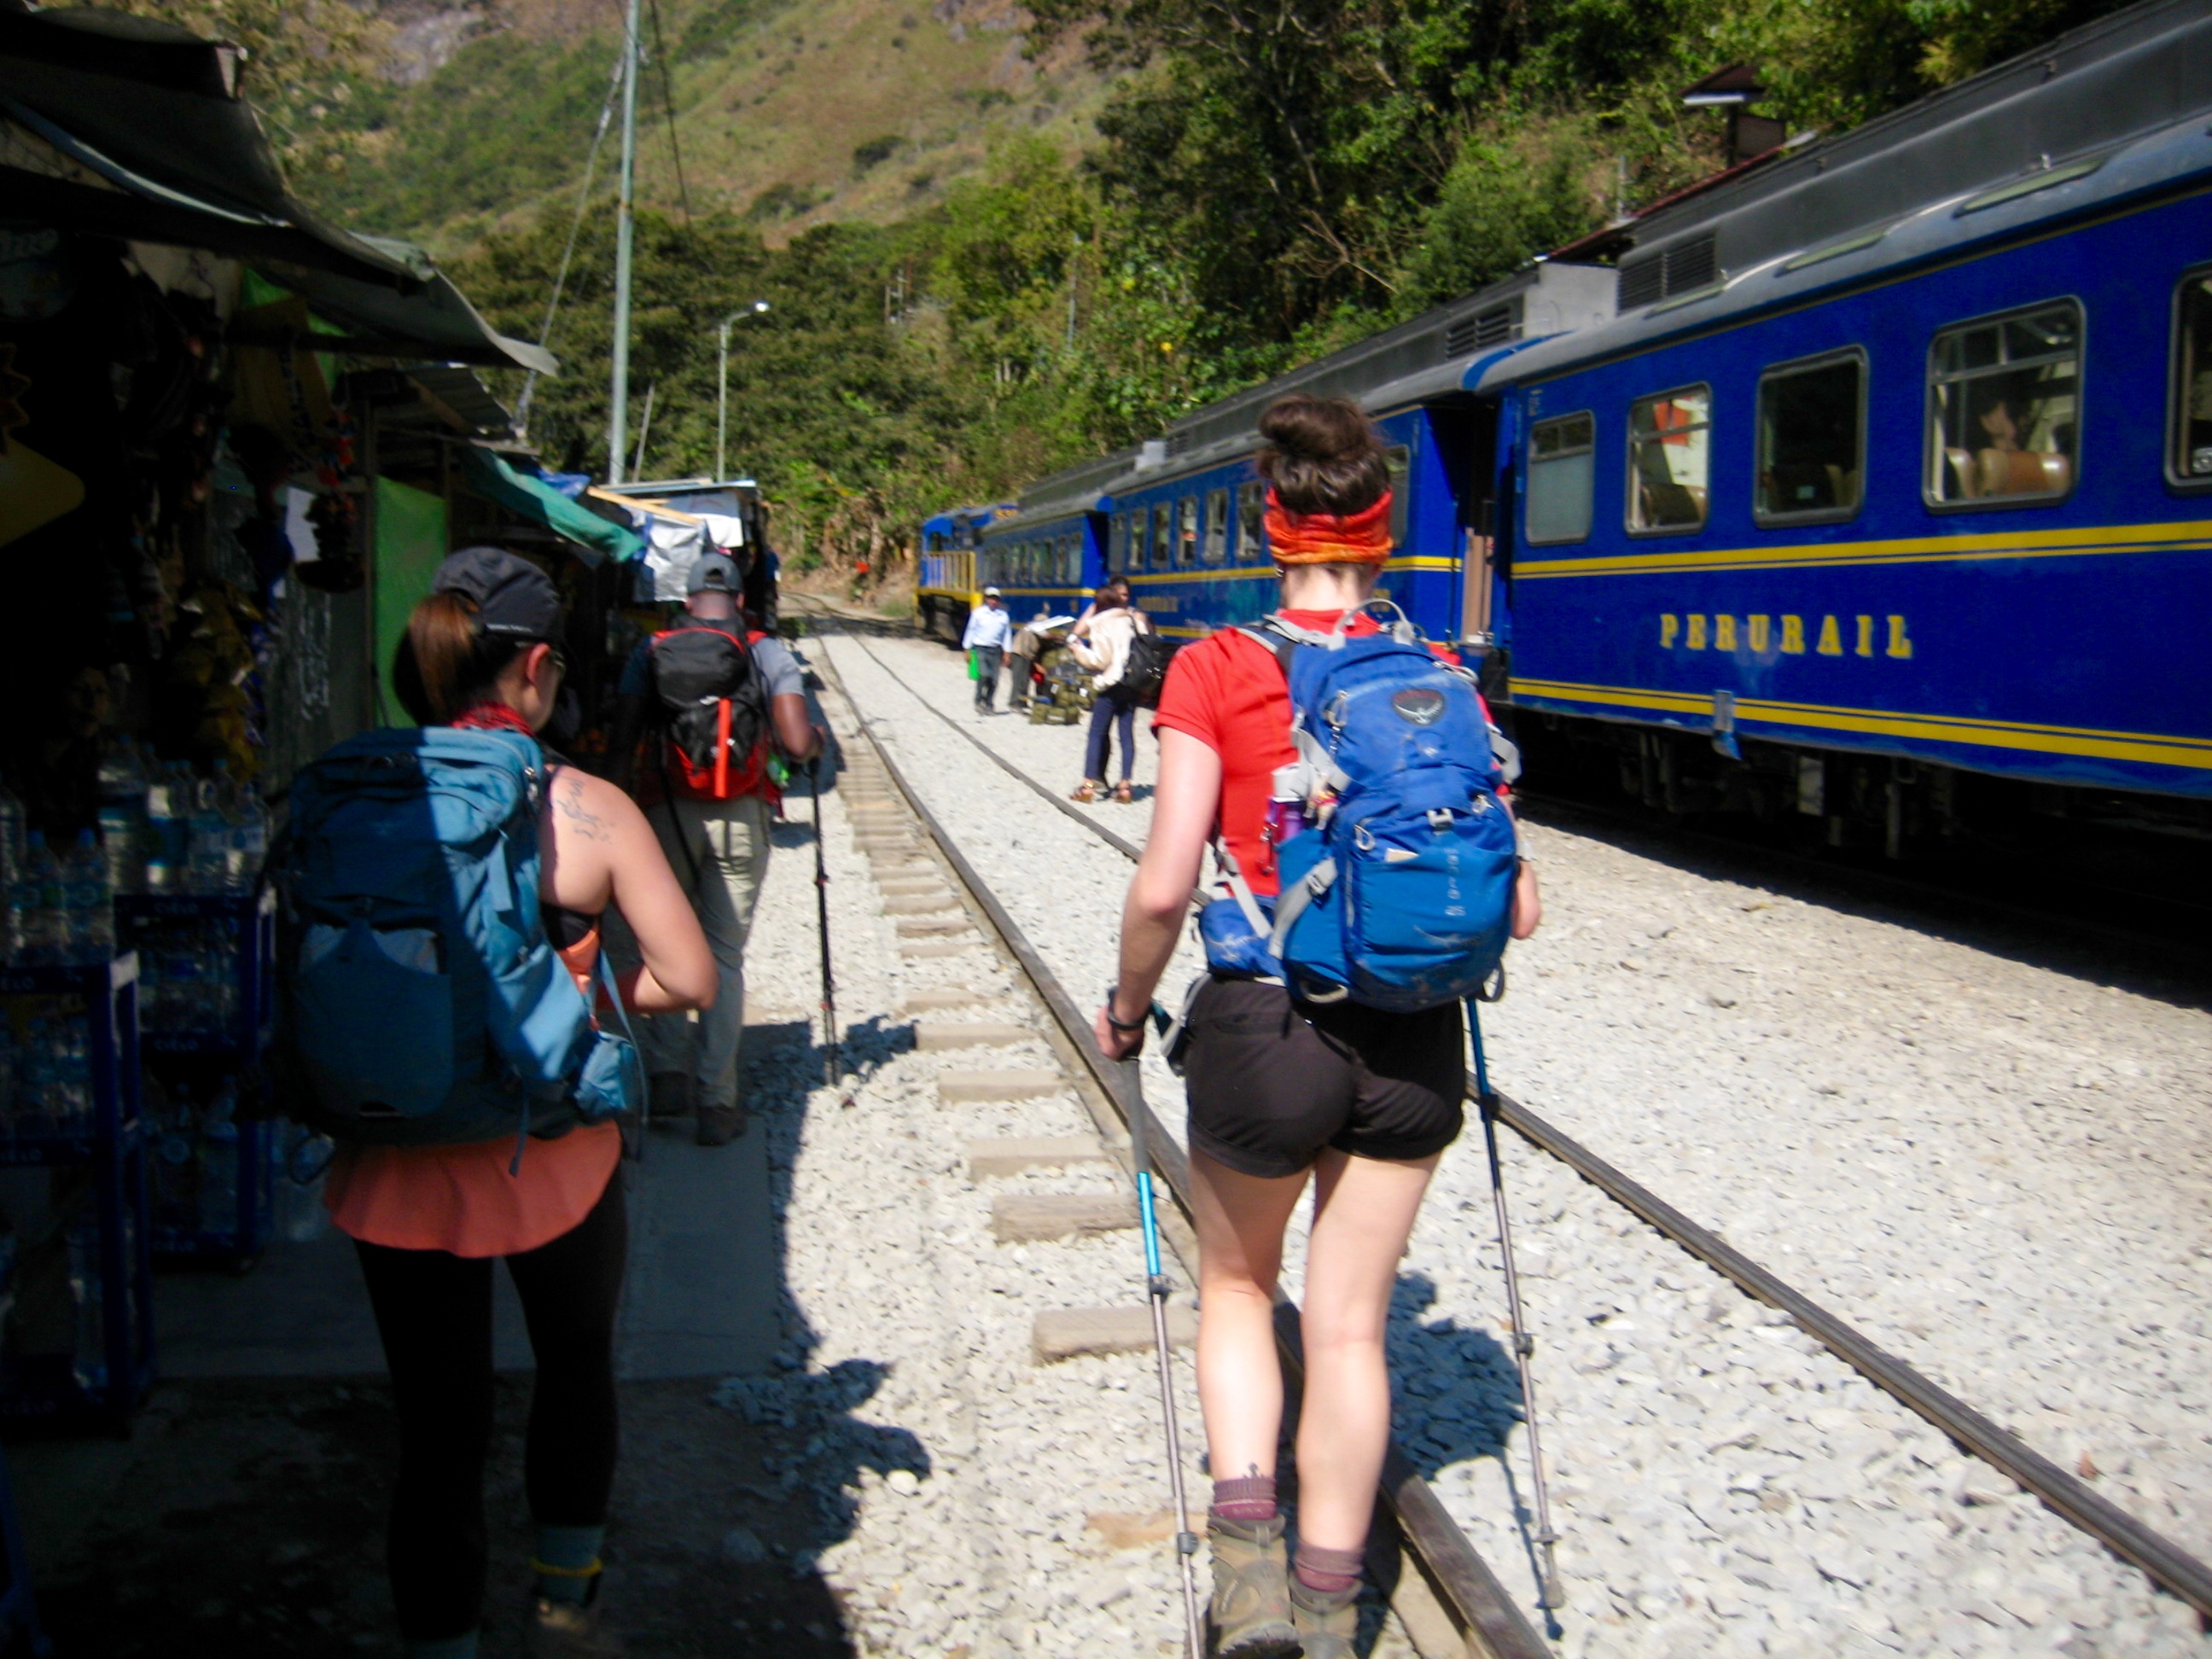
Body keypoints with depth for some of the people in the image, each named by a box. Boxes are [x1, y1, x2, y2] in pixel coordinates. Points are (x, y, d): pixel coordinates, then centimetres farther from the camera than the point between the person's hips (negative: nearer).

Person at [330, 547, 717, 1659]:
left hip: (396, 1171, 1)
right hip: (552, 1159, -1)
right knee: (578, 1367, 26)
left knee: (437, 1428, 13)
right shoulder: (589, 810, -13)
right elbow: (689, 980, -11)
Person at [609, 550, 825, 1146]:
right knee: (725, 955, 7)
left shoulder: (652, 652, 4)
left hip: (668, 811, 0)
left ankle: (668, 1073, 9)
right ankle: (717, 1102, 6)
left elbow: (623, 741, -4)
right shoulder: (769, 653, 1)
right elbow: (797, 744, -9)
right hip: (741, 817, 0)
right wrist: (818, 739, 12)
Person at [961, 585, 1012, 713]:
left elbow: (1007, 634, 11)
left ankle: (988, 704, 15)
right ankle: (979, 701, -7)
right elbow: (971, 630, 6)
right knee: (984, 675, -19)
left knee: (994, 680, 1)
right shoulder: (978, 613, 1)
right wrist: (967, 649, 4)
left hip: (995, 650, 3)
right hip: (980, 648, -3)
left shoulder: (1003, 616, 6)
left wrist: (1006, 652, 7)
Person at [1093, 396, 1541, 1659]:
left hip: (1265, 1025, -2)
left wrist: (1129, 1008, 3)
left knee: (1239, 1284, 23)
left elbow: (1164, 890, -15)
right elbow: (1512, 908, -2)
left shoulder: (1216, 673, -9)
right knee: (1352, 1322, 16)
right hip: (1414, 1036, 2)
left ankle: (1249, 1544, 7)